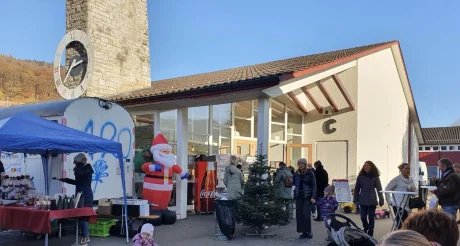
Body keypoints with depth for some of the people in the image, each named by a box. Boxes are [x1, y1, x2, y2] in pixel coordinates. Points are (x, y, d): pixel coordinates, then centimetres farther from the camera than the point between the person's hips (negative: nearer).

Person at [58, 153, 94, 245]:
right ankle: (85, 236, 13)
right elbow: (77, 182, 24)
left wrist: (79, 164, -12)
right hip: (81, 195, 9)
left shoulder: (87, 169, -10)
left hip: (86, 196, -9)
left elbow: (78, 174, -28)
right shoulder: (83, 169, 18)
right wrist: (65, 180, 19)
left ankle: (85, 236, -5)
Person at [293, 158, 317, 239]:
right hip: (299, 197, 4)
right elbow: (294, 184, 16)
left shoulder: (310, 174, -2)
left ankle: (309, 231, 5)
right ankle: (304, 232, 10)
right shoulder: (296, 174, 10)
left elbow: (314, 186, -4)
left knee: (306, 214, -12)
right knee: (299, 214, 1)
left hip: (307, 197, -4)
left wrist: (313, 197, -12)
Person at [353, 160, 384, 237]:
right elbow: (357, 188, 6)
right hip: (363, 201, 2)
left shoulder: (375, 177, -2)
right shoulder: (360, 176, 3)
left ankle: (370, 233, 13)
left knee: (371, 217, 3)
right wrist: (355, 199, 4)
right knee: (363, 217, 4)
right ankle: (366, 229, 31)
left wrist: (381, 200, -5)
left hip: (372, 201, -2)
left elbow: (379, 189, -2)